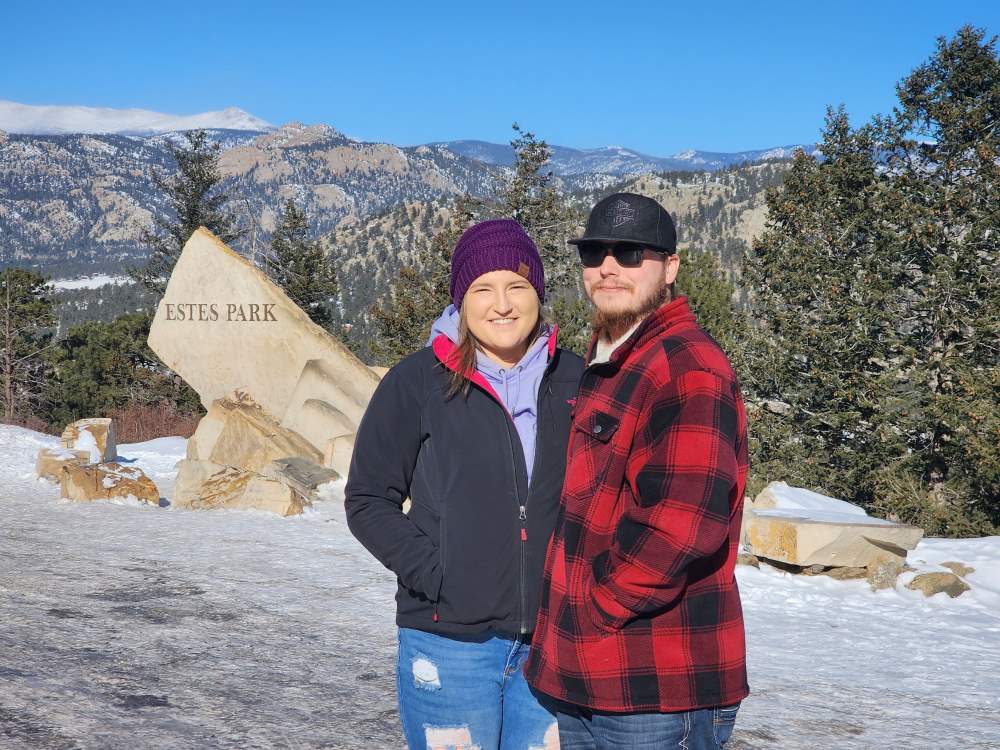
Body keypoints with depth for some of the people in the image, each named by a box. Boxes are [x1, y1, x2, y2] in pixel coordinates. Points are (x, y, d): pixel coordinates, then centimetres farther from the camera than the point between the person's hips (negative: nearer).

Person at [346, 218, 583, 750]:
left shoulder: (575, 381, 4)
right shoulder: (417, 382, -3)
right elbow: (368, 501, 0)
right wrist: (433, 573, -13)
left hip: (552, 643, 3)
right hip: (450, 640, -3)